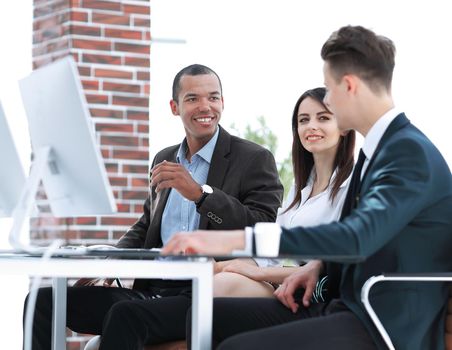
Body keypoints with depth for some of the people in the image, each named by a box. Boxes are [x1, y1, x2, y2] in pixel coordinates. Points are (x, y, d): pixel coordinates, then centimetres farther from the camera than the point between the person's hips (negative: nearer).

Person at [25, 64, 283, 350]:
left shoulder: (255, 160, 0)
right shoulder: (164, 160, 20)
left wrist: (199, 193, -21)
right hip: (152, 291, 6)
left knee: (125, 315, -35)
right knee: (45, 301, -12)